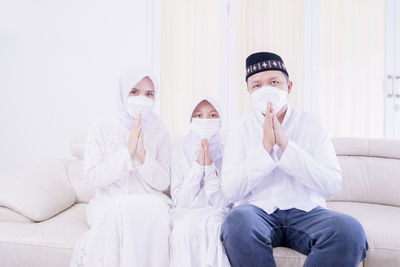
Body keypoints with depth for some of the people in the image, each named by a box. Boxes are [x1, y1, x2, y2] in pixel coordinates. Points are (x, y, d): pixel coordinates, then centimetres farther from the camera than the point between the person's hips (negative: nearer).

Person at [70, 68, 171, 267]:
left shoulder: (159, 132, 4)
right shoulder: (100, 129, 0)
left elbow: (162, 183, -1)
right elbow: (91, 177, -9)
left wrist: (142, 154, -18)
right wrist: (127, 151, -18)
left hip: (149, 203, 2)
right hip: (110, 203, -1)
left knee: (159, 210, -31)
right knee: (121, 211, -34)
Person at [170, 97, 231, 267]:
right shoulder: (179, 153, 2)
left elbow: (224, 202, -7)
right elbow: (180, 201, -6)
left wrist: (210, 165, -17)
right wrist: (198, 165, -15)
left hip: (217, 215, 0)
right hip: (187, 215, 0)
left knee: (214, 227, -32)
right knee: (184, 228, -32)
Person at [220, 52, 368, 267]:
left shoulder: (313, 125, 5)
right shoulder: (241, 130, 4)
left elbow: (332, 186, -7)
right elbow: (231, 191, -6)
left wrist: (285, 144, -15)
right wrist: (266, 146, -15)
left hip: (306, 211, 1)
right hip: (257, 211, 0)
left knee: (350, 229, -29)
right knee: (237, 221, -34)